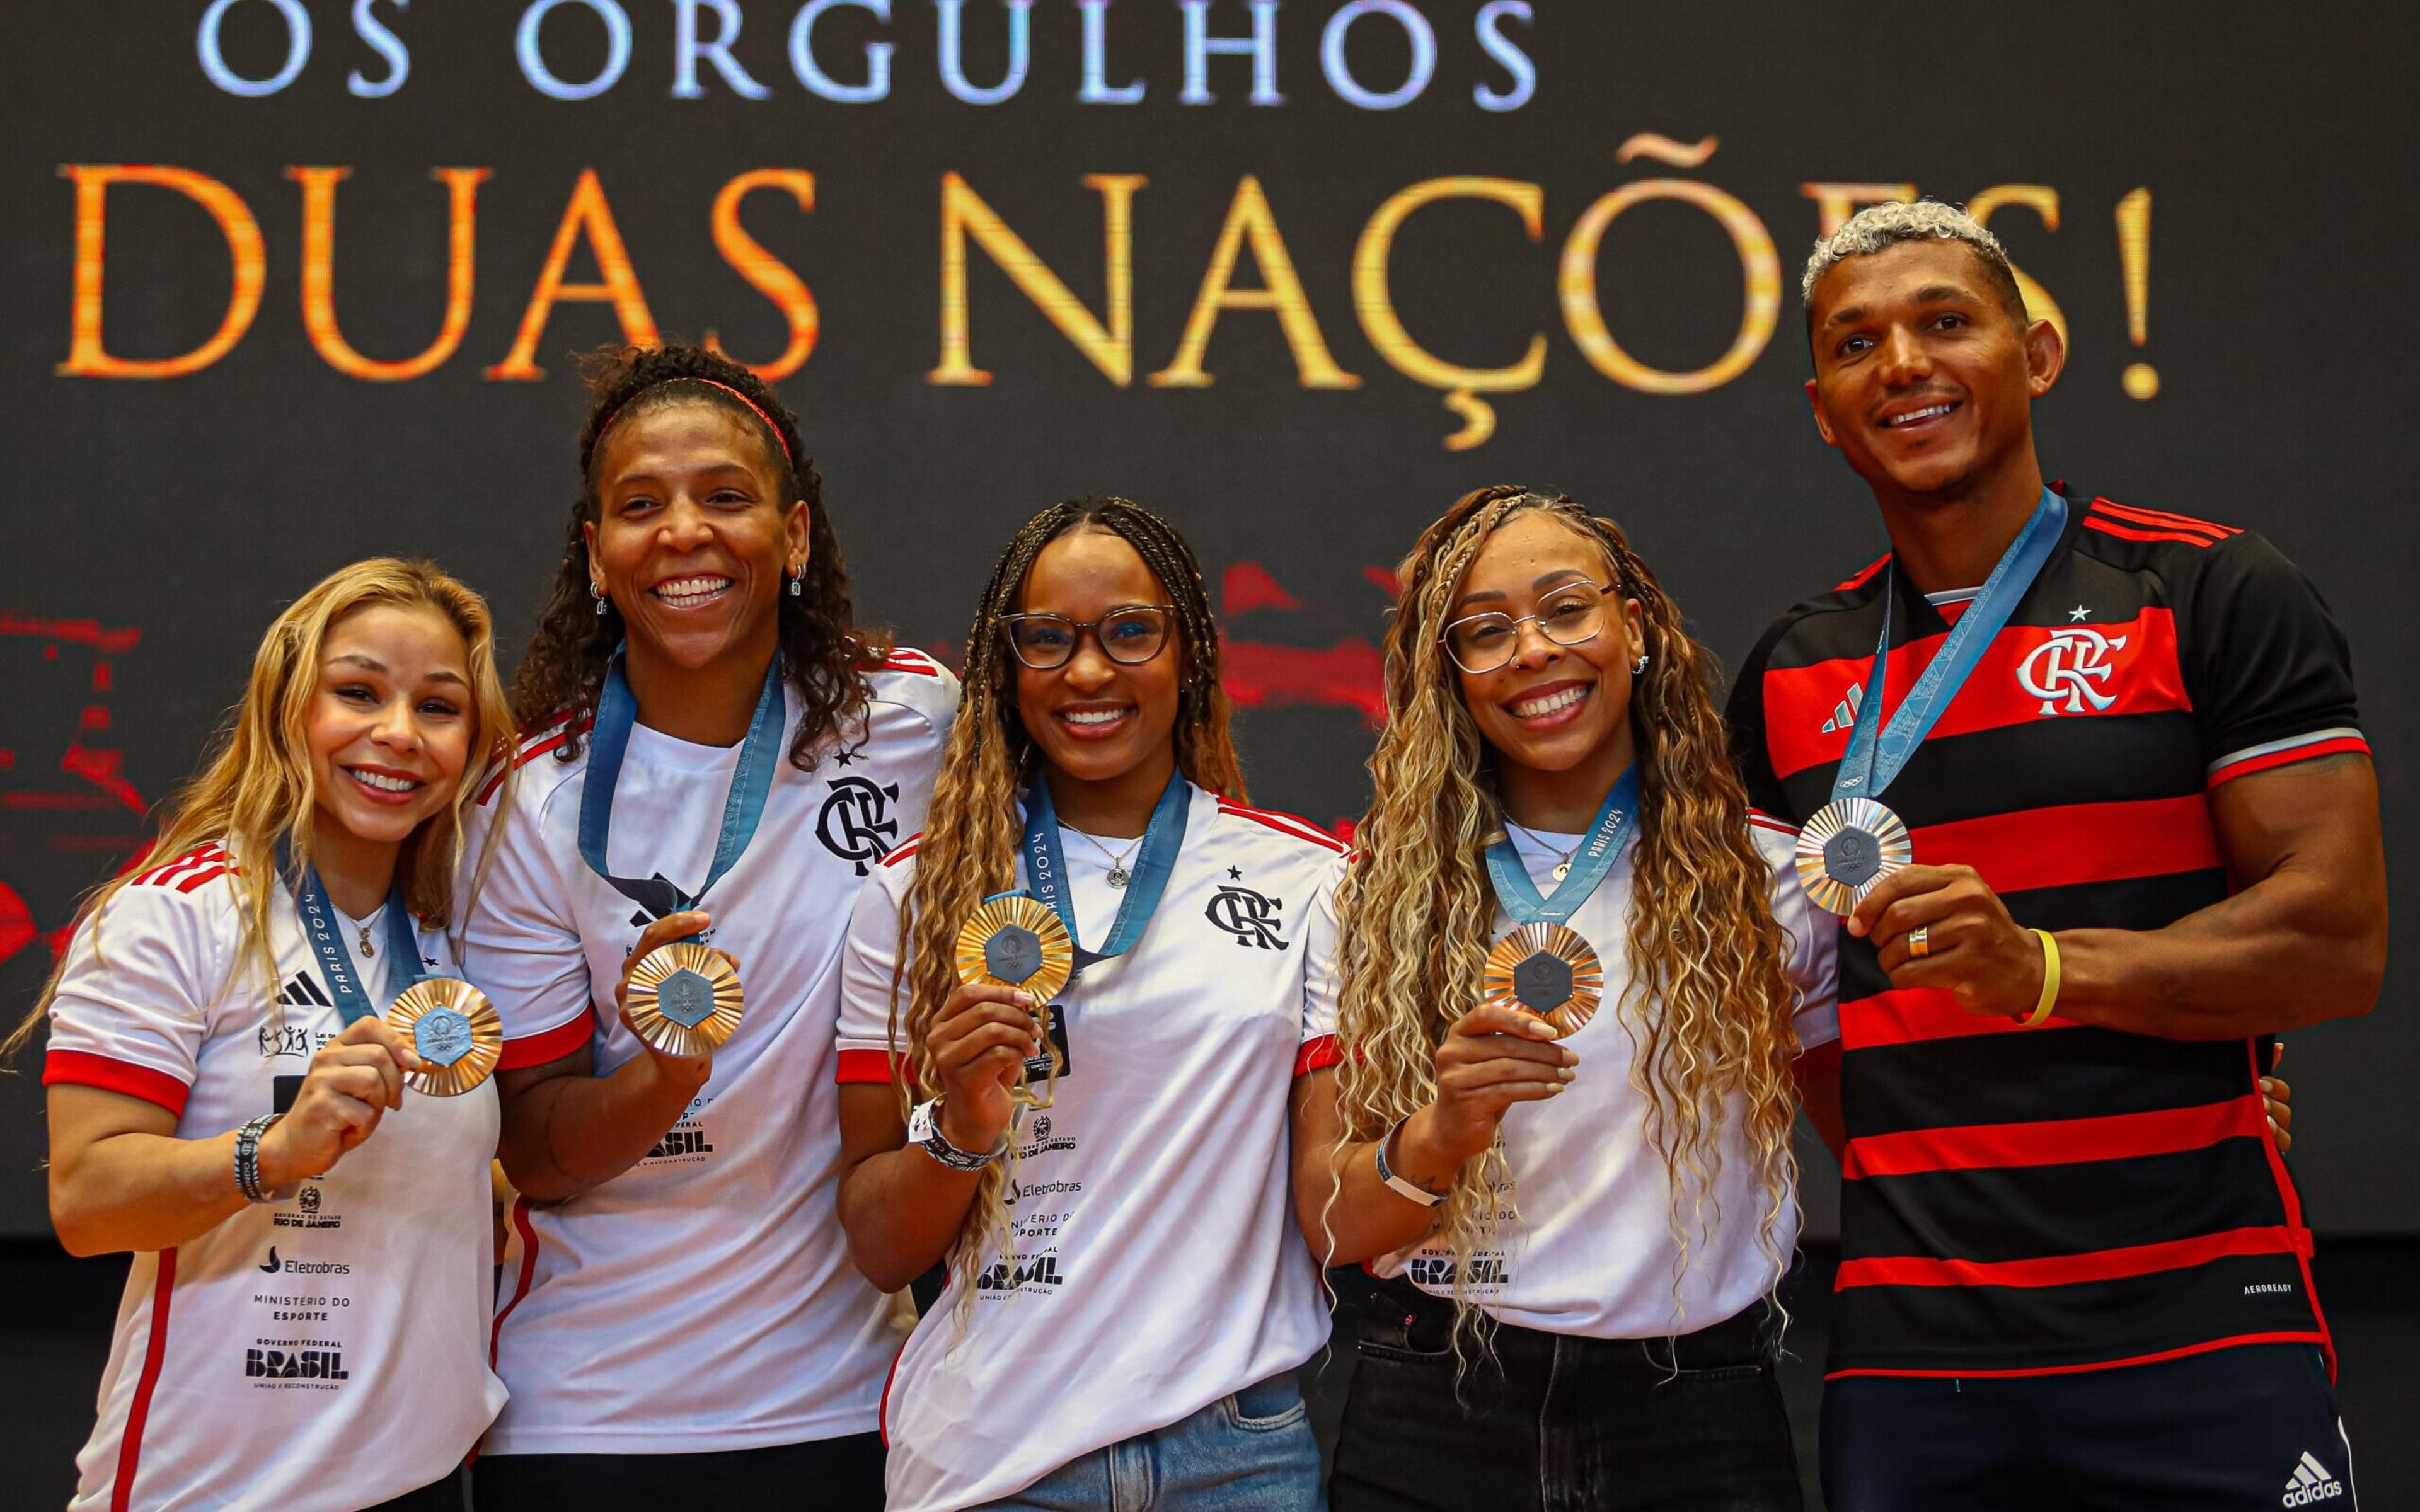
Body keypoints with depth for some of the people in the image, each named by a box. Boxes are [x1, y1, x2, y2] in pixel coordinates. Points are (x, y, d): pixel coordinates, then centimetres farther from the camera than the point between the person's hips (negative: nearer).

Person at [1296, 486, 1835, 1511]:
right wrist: (1444, 1133, -20)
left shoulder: (1768, 880, 1)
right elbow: (1331, 1222, -2)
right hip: (1436, 1426, 0)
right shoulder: (1386, 895, 1)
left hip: (1696, 1426, 0)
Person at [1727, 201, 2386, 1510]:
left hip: (2197, 1338, -3)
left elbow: (2338, 944, -8)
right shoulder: (1791, 677, 12)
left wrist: (2042, 968, -21)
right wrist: (1912, 1158, 4)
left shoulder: (2210, 596, -1)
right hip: (1907, 1348, 3)